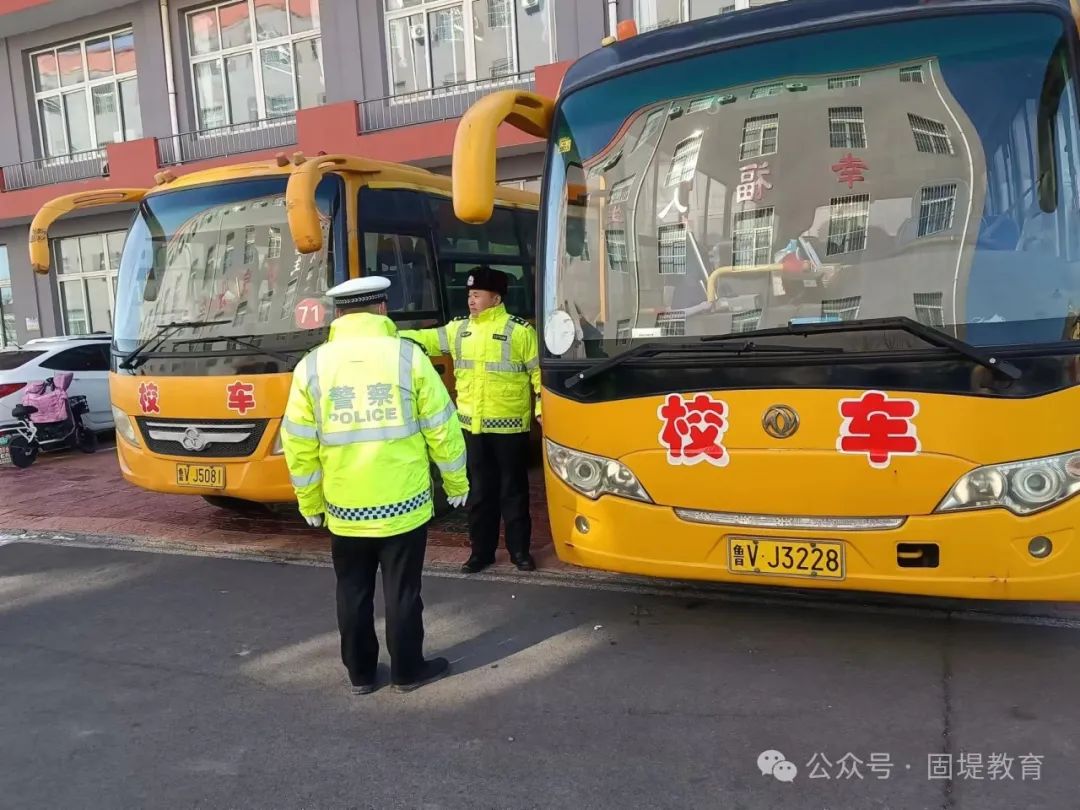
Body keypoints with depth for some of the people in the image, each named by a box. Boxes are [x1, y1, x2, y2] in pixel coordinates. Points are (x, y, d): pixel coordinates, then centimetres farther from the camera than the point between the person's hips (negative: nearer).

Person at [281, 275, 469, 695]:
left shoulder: (311, 366, -3)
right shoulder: (407, 355, -8)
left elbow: (298, 445, -1)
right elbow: (441, 427, -5)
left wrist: (310, 503, 11)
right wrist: (456, 483, 8)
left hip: (344, 508, 2)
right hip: (403, 501, -2)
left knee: (353, 592, 17)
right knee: (402, 591, 11)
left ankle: (360, 673, 28)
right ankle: (408, 670, 24)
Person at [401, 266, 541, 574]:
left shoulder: (520, 330, -5)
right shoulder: (459, 328, 9)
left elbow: (539, 372, -4)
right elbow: (425, 339, 6)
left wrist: (542, 408, -10)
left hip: (509, 425, -4)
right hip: (472, 425, 4)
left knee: (513, 490, 6)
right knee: (479, 491, 12)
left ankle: (519, 550, 19)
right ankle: (482, 550, 24)